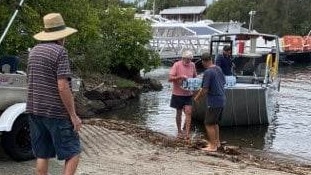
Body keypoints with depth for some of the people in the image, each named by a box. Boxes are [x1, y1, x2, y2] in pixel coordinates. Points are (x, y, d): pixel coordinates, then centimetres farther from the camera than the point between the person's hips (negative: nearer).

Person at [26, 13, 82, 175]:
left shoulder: (34, 51, 11)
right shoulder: (60, 52, -13)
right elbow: (63, 87, -19)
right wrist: (73, 116, -15)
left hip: (34, 110, 7)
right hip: (56, 112, -7)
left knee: (42, 155, 12)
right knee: (73, 153, 2)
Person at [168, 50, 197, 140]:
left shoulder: (192, 65, 1)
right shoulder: (177, 65, -12)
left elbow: (194, 76, 17)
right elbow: (170, 78, -17)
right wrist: (180, 76, -30)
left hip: (188, 94, 3)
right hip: (178, 93, -3)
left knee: (188, 112, -6)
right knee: (179, 113, 10)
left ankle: (187, 133, -1)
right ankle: (179, 131, 25)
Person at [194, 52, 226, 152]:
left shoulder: (208, 72, -18)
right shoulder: (218, 69, 7)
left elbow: (205, 90, -18)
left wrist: (197, 98, -2)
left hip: (213, 102, -9)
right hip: (222, 100, 9)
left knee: (209, 124, 0)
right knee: (215, 123, 21)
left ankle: (213, 146, 4)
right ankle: (217, 142, 30)